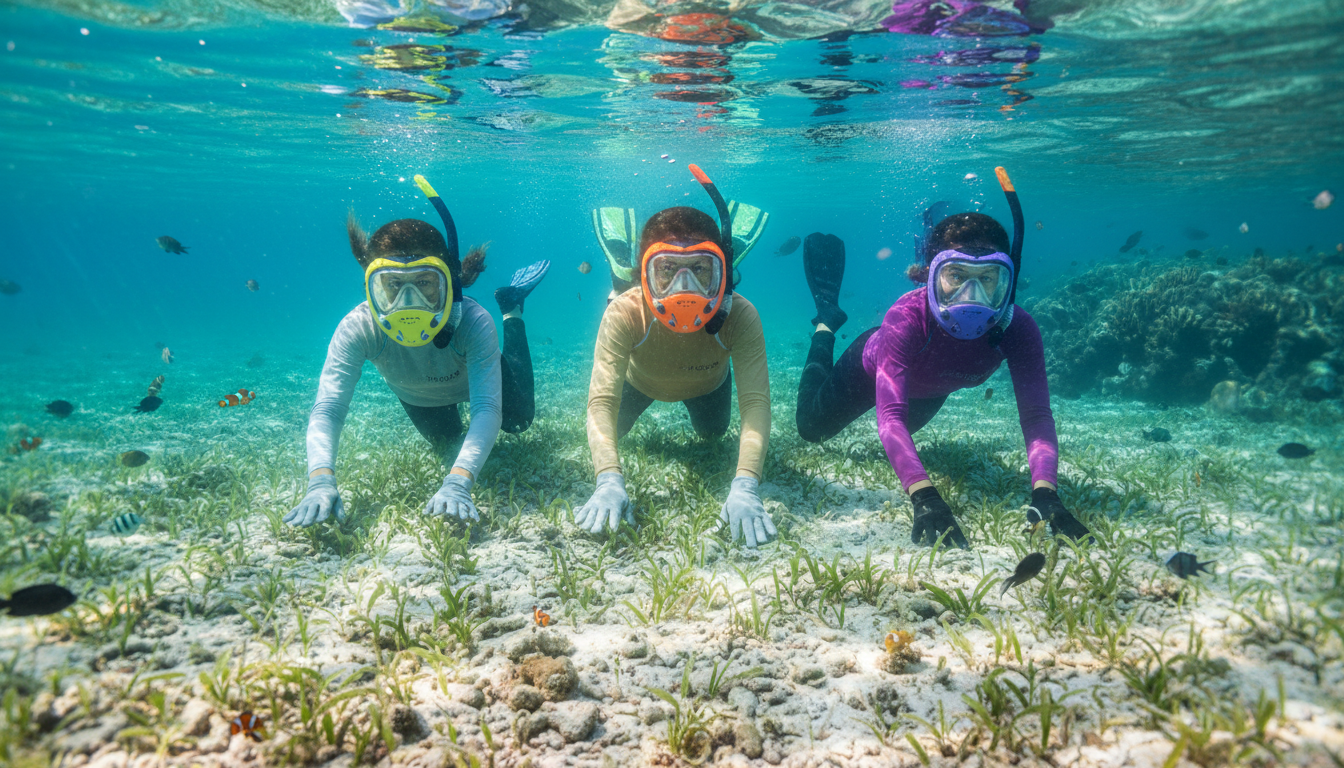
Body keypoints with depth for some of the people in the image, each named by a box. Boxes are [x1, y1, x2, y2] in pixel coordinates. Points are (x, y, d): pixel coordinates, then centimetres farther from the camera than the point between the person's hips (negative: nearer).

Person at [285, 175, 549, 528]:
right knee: (445, 444, 30)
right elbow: (327, 409, -47)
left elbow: (487, 410, -53)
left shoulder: (473, 323, -46)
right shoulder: (358, 328, -42)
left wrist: (458, 483, -69)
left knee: (519, 420, 27)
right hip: (417, 396, 2)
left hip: (474, 377, -2)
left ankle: (512, 312, 36)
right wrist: (321, 481, -67)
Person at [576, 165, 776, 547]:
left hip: (707, 383, 1)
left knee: (713, 434, 27)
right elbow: (602, 401, -50)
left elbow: (755, 401, -51)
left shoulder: (739, 316, -44)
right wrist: (609, 480, -68)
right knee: (613, 432, 23)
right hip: (641, 381, -1)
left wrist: (745, 486, -66)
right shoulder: (624, 314, -46)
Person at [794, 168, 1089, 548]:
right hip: (871, 364, -4)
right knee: (812, 428, 21)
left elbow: (1036, 416, -45)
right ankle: (826, 321, 31)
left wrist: (1044, 493, -63)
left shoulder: (1017, 329, -39)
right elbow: (890, 417, -55)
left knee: (907, 428, 37)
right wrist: (923, 496, -70)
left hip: (931, 386, 4)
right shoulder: (907, 318, -48)